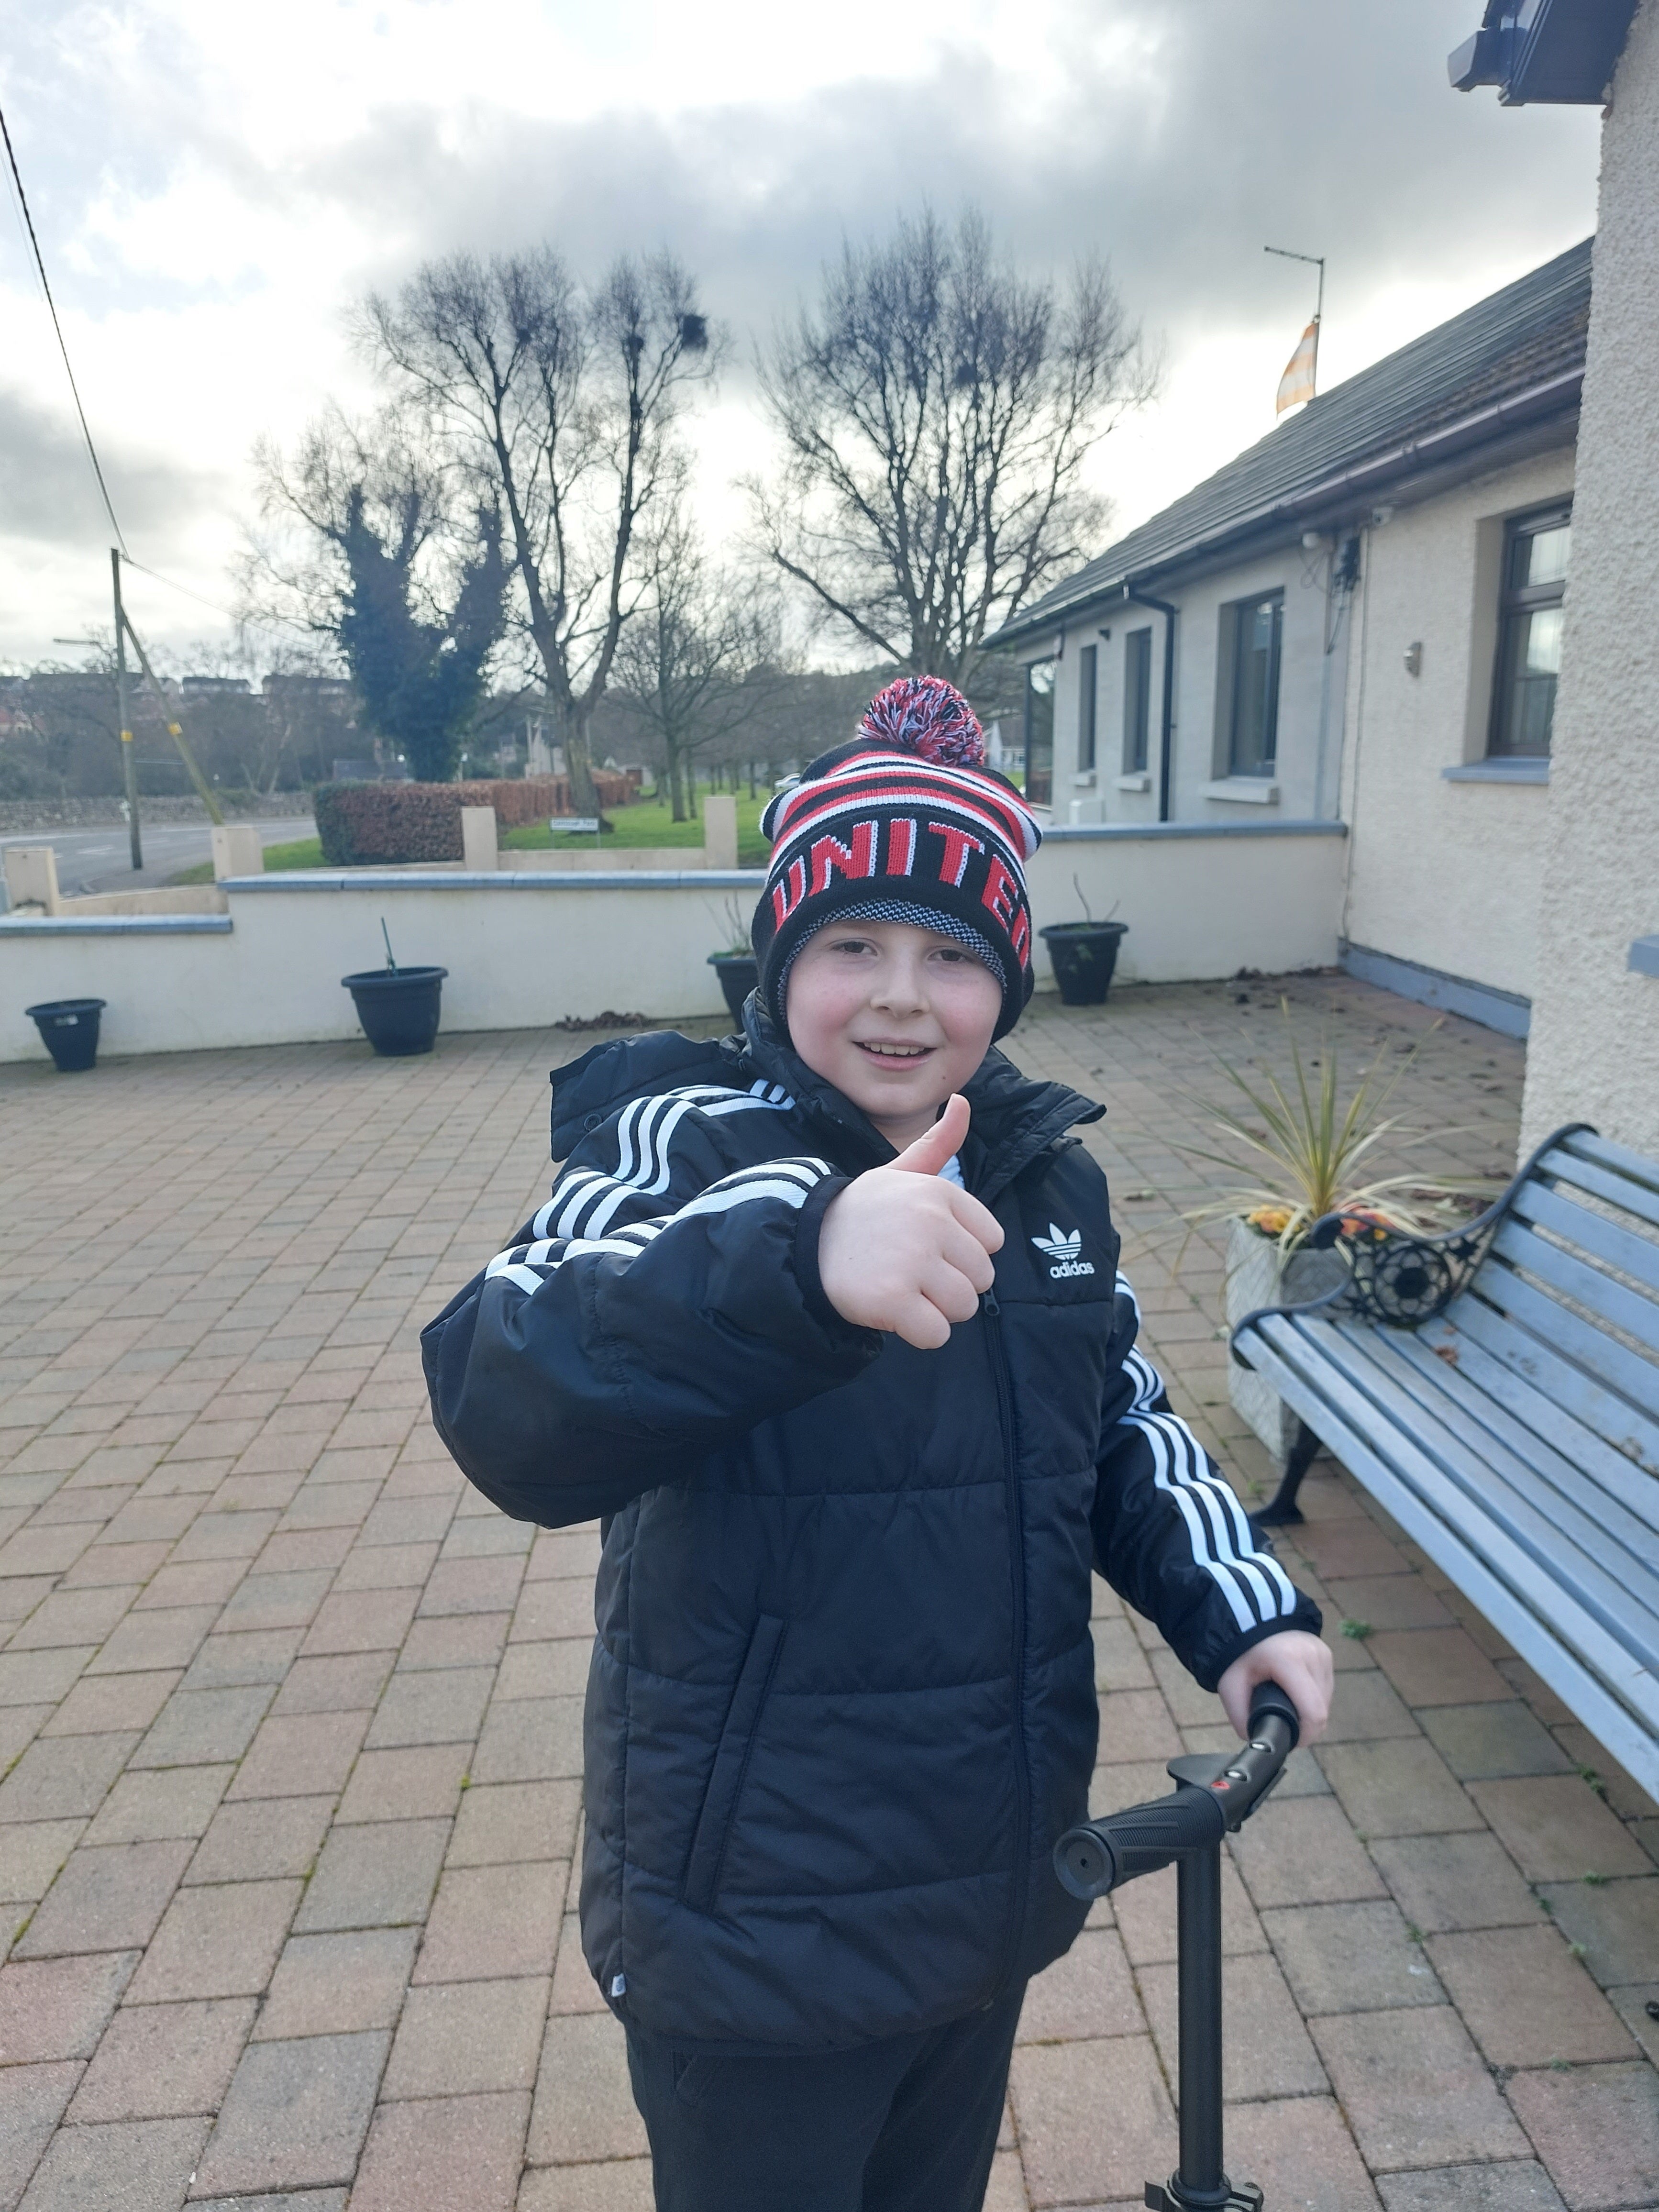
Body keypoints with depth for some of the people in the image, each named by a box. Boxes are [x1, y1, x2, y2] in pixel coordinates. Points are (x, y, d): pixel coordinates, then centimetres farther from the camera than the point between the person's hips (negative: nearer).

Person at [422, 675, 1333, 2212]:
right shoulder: (685, 1143, -20)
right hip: (754, 1927, -5)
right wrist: (801, 1258, -54)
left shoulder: (1045, 1177, -2)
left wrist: (1238, 1604, -3)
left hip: (998, 1889, 6)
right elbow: (506, 1403, -38)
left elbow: (1121, 1426, 12)